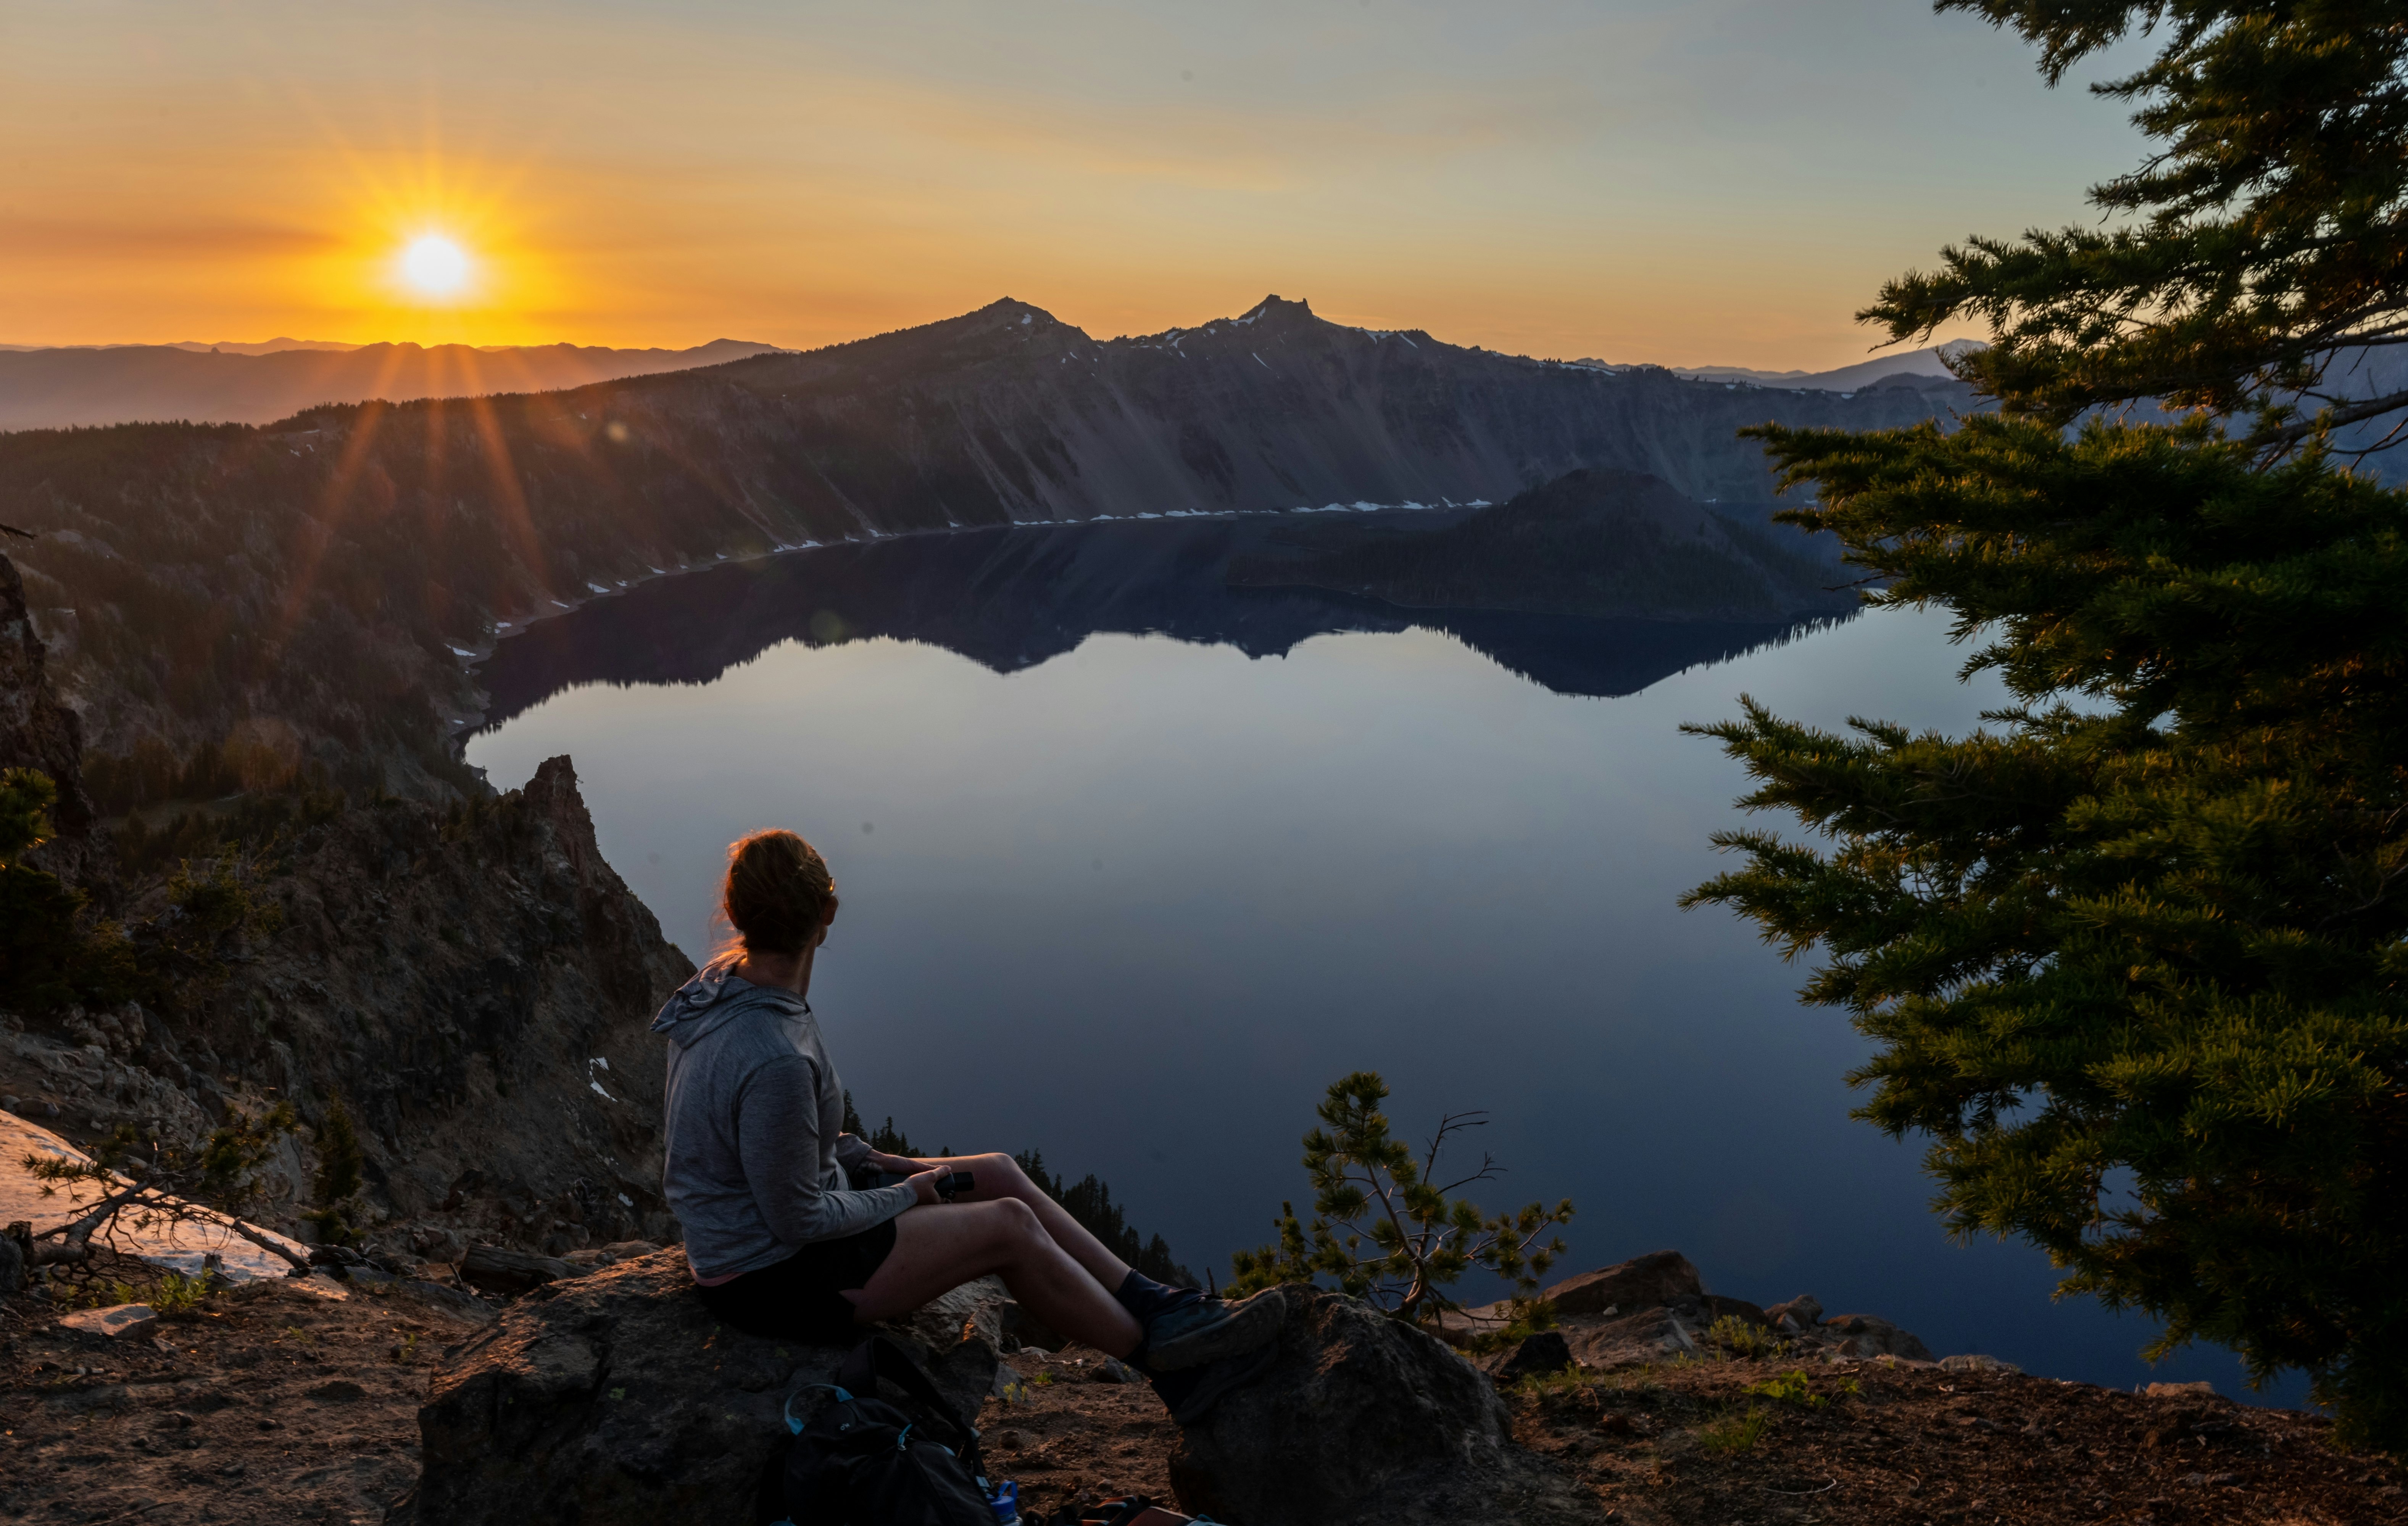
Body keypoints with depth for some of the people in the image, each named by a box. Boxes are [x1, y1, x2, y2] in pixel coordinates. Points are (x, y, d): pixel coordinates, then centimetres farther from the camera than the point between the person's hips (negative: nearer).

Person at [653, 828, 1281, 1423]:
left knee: (1002, 1176, 6)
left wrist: (865, 1157, 8)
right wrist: (902, 1198, -8)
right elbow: (796, 1221, -24)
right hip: (772, 1279, -10)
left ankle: (1164, 1310, 11)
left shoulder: (723, 982, -3)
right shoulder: (776, 1061, -34)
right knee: (1009, 1227, -9)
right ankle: (1162, 1358, 10)